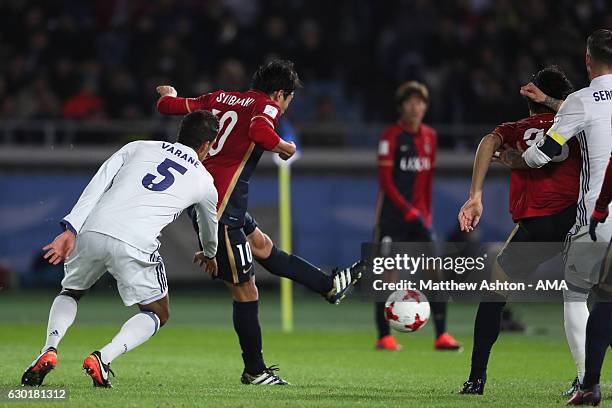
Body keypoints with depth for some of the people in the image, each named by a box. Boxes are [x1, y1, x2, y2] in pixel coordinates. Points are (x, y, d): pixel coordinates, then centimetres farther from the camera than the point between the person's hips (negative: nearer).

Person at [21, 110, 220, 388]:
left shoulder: (139, 148, 22)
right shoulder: (204, 182, 21)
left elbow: (96, 186, 9)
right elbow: (209, 227, 42)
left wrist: (70, 230, 2)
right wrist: (209, 255, 64)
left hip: (91, 232, 3)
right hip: (135, 245, -3)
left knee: (70, 293, 29)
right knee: (158, 314, 19)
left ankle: (49, 350, 0)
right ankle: (102, 359, -6)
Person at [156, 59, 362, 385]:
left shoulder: (220, 98, 12)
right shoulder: (266, 106, -8)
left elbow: (169, 105, 13)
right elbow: (259, 132, -30)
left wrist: (168, 94, 35)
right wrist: (285, 148, -12)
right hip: (220, 210, -9)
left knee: (262, 246, 24)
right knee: (245, 289, 0)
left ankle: (330, 285, 40)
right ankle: (255, 371, 9)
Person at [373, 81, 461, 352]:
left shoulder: (430, 137, 10)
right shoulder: (391, 136, -7)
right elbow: (385, 180, -11)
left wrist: (426, 212, 12)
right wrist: (408, 210, -17)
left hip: (418, 216, 5)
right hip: (392, 215, -5)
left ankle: (441, 335, -4)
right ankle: (384, 337, 6)